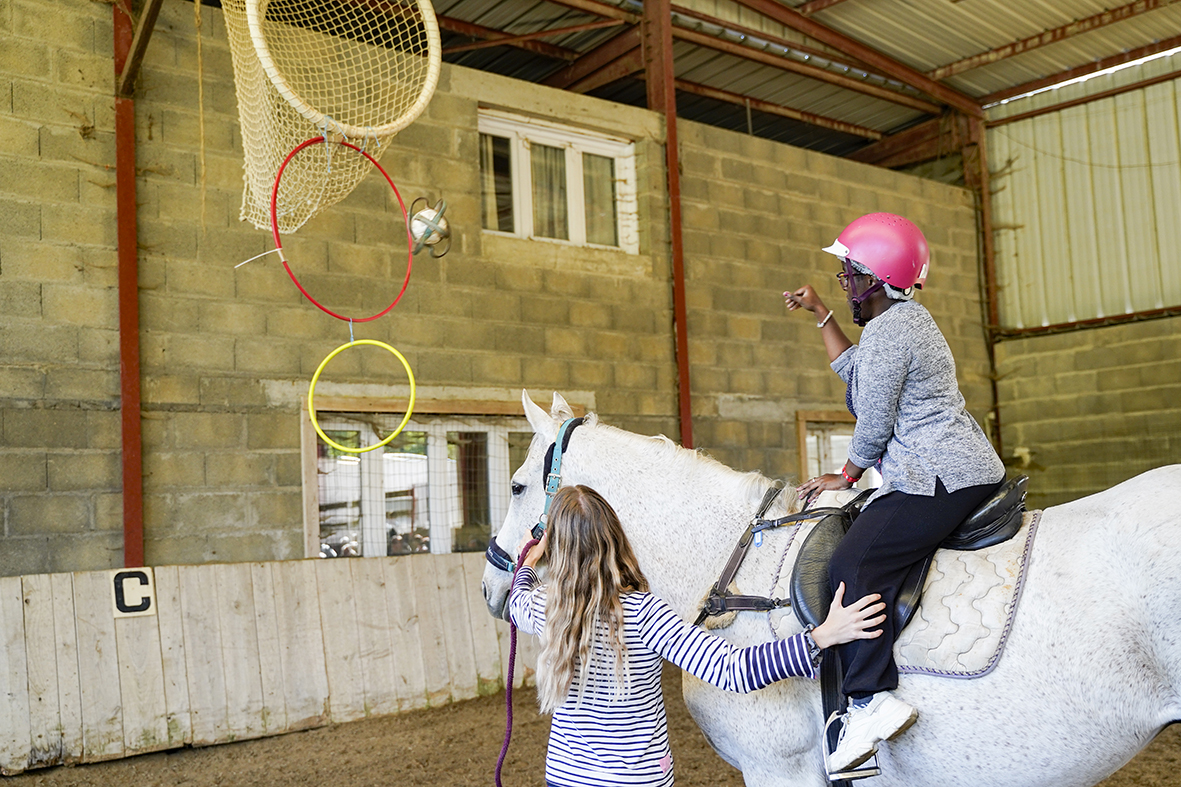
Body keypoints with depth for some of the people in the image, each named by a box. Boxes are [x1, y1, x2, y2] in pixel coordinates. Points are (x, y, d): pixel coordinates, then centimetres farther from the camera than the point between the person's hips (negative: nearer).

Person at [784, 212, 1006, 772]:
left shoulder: (887, 331, -13)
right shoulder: (908, 320, 20)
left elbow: (873, 427, -12)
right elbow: (853, 369, 34)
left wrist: (844, 477, 3)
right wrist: (819, 314, 32)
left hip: (939, 479, -12)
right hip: (965, 470, 12)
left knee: (853, 565, -23)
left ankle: (872, 699, -30)